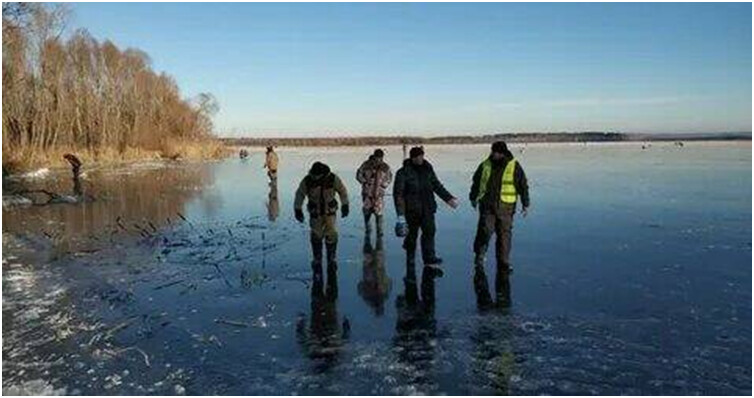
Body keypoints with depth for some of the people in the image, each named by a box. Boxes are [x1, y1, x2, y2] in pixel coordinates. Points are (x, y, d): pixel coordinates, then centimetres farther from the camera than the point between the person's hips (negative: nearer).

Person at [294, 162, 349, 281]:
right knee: (316, 237, 2)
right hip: (315, 214, 1)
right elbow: (299, 194, 1)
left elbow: (342, 191, 1)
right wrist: (298, 210, 1)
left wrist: (345, 205, 4)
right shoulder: (307, 181, -15)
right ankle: (317, 261, 18)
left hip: (330, 212, 0)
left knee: (331, 236, -6)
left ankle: (331, 260, 8)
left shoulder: (333, 179, -16)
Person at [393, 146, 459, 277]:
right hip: (412, 209, -3)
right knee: (413, 233, 7)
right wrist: (401, 214, -15)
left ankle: (429, 260, -6)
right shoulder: (403, 173, -7)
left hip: (427, 208, 4)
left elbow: (437, 186, 19)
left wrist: (449, 198, 12)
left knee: (429, 231, -7)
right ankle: (410, 259, 31)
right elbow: (398, 193, -9)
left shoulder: (428, 170, 8)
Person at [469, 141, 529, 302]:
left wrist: (525, 204, 4)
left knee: (504, 235, 3)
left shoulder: (514, 166, 1)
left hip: (505, 208, 0)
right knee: (485, 231, -14)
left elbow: (523, 185, 6)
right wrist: (473, 198, 25)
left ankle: (504, 263, 14)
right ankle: (479, 258, 2)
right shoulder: (485, 165, 5)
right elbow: (476, 182, 19)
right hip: (487, 206, 0)